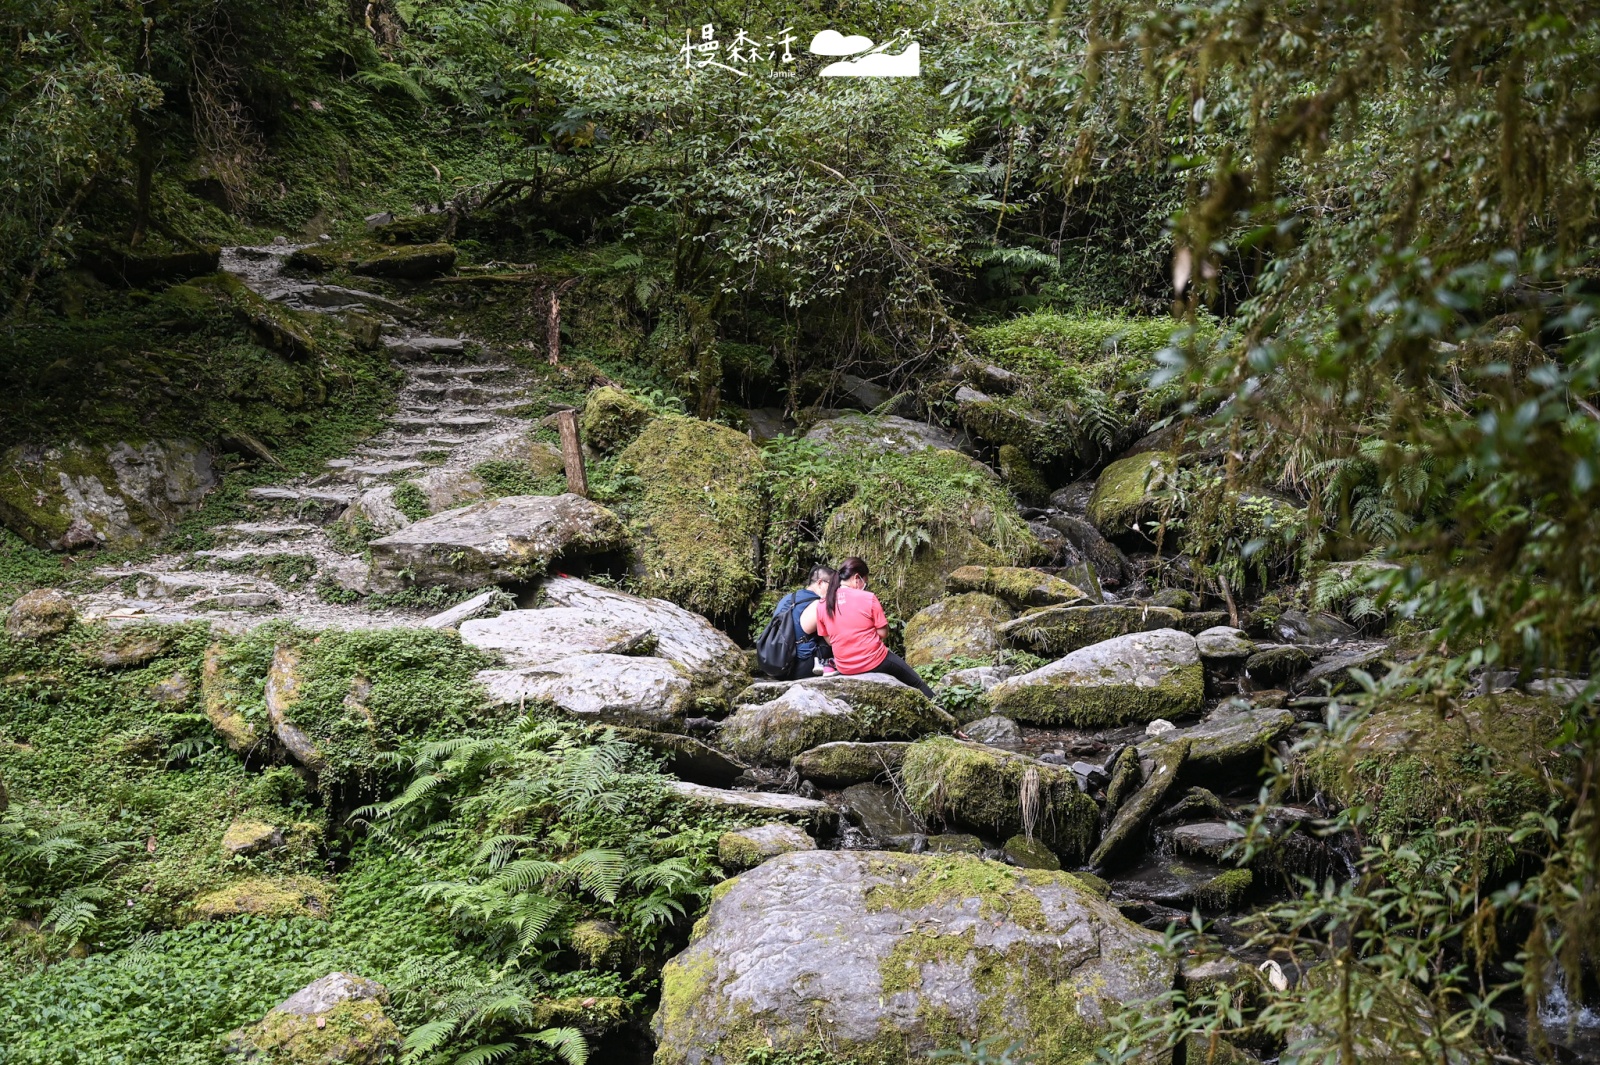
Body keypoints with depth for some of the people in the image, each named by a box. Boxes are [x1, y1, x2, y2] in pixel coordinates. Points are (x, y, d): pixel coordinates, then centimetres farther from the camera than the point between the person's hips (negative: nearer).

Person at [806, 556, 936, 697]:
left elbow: (829, 640, 5)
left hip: (845, 668, 5)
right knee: (917, 683, 19)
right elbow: (883, 633, -9)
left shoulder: (821, 605, -2)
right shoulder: (868, 598, -14)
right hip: (875, 662, -5)